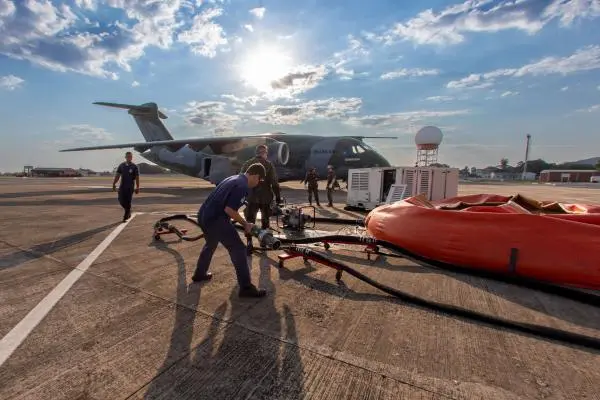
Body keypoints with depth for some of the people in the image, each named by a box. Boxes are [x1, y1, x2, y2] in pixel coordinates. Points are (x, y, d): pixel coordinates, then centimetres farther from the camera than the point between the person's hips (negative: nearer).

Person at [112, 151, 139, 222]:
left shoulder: (134, 167, -2)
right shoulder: (121, 165, 7)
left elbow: (137, 178, -3)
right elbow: (117, 176, 7)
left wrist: (137, 187, -6)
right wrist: (114, 184, 0)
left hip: (130, 187, -3)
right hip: (122, 186, 3)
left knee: (128, 202, -2)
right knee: (121, 201, 1)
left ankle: (125, 217, 9)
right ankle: (128, 211, 28)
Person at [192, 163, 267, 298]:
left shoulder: (234, 178, 17)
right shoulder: (243, 186, -14)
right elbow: (229, 209, -21)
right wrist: (246, 224, -8)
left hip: (204, 215, 10)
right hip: (215, 219, -10)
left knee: (210, 244, 31)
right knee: (238, 249, -4)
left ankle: (199, 274, 49)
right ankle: (246, 287, 0)